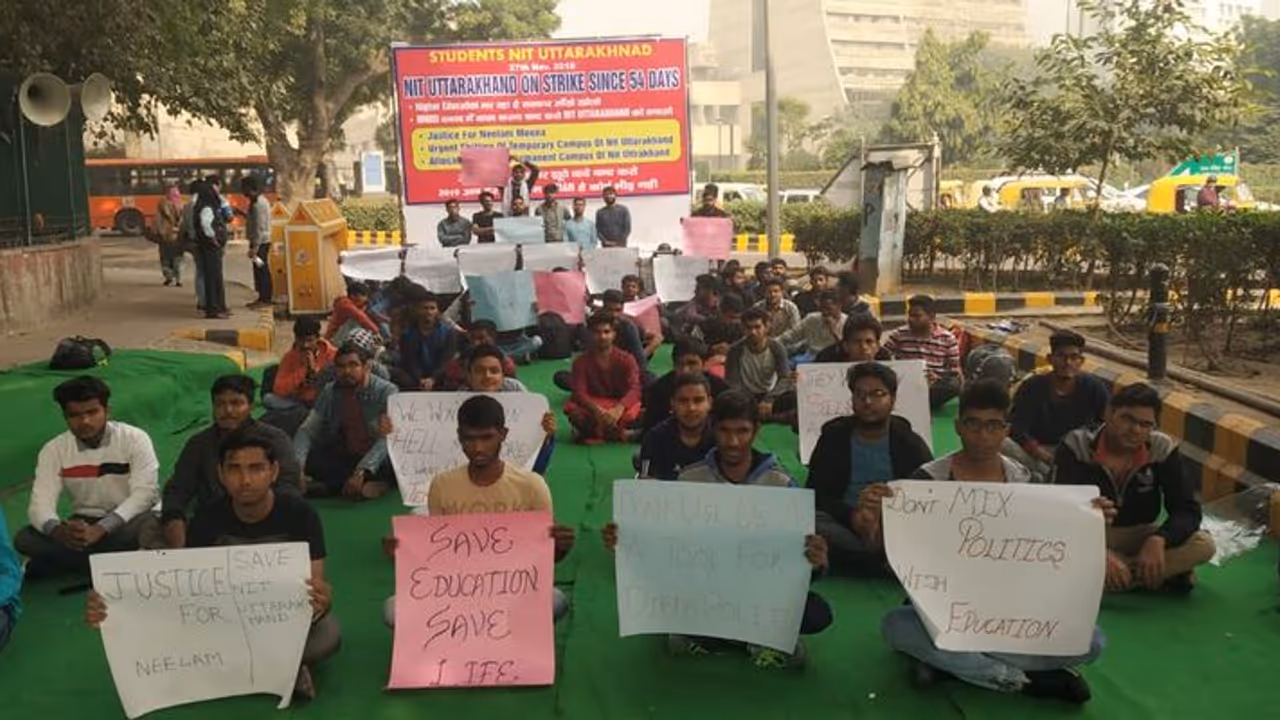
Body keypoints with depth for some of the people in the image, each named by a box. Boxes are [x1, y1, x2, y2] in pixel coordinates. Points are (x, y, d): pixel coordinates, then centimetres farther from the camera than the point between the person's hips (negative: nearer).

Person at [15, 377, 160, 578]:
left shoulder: (135, 439, -12)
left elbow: (144, 493, -21)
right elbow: (40, 504, -11)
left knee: (149, 525, -37)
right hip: (84, 523, 3)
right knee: (24, 539, -21)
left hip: (128, 521, -3)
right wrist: (58, 531, -35)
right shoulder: (54, 450, -4)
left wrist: (100, 529, -35)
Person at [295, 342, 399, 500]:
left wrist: (361, 472, -37)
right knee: (308, 457, -22)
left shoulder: (386, 391, -13)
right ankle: (367, 484, -27)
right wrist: (297, 466, -24)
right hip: (343, 458, 4)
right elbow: (307, 430, -4)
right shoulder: (329, 392, 1)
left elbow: (388, 437, -24)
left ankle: (332, 484, -27)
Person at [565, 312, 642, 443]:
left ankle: (594, 432, -12)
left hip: (620, 406, 0)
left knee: (632, 412, -37)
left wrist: (618, 409, -42)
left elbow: (634, 389, -21)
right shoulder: (581, 361, -7)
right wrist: (597, 410, -39)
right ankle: (613, 432, -16)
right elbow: (579, 392, -18)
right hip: (593, 406, 1)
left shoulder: (626, 359, -8)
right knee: (571, 408, -32)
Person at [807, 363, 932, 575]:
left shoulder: (911, 443, 11)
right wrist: (851, 516, -17)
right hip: (843, 522, 1)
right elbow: (816, 493, 4)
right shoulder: (833, 436, 12)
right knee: (810, 524, -33)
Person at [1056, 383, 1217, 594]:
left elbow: (1187, 509, -12)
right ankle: (1162, 575, -21)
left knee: (1203, 545, -22)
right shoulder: (1076, 446, -18)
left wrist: (1158, 540, -34)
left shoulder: (1163, 448, -10)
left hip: (1138, 535, 1)